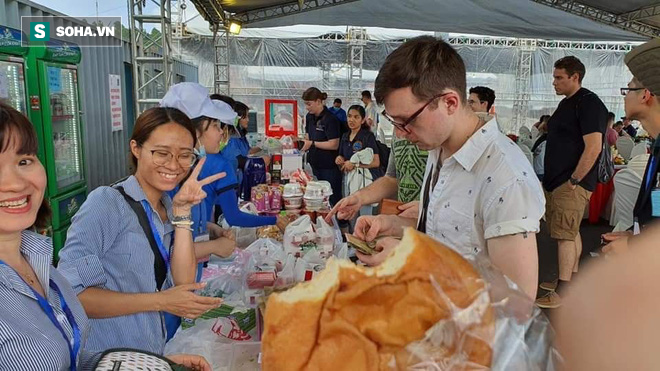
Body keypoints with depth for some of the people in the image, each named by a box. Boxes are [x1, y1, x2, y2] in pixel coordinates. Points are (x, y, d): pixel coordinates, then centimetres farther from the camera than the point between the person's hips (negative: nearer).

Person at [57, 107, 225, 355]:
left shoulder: (169, 207, 2)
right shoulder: (106, 202, -17)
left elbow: (184, 283, -8)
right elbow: (68, 292, -24)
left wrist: (182, 211, -15)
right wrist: (159, 301, -22)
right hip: (107, 358, -6)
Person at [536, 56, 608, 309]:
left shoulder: (589, 104, -14)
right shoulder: (566, 103, 16)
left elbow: (593, 147, -21)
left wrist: (574, 181, -20)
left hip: (572, 183, -10)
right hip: (558, 181, 10)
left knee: (566, 235, -9)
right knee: (571, 232, 16)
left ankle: (563, 293, -4)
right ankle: (572, 281, 27)